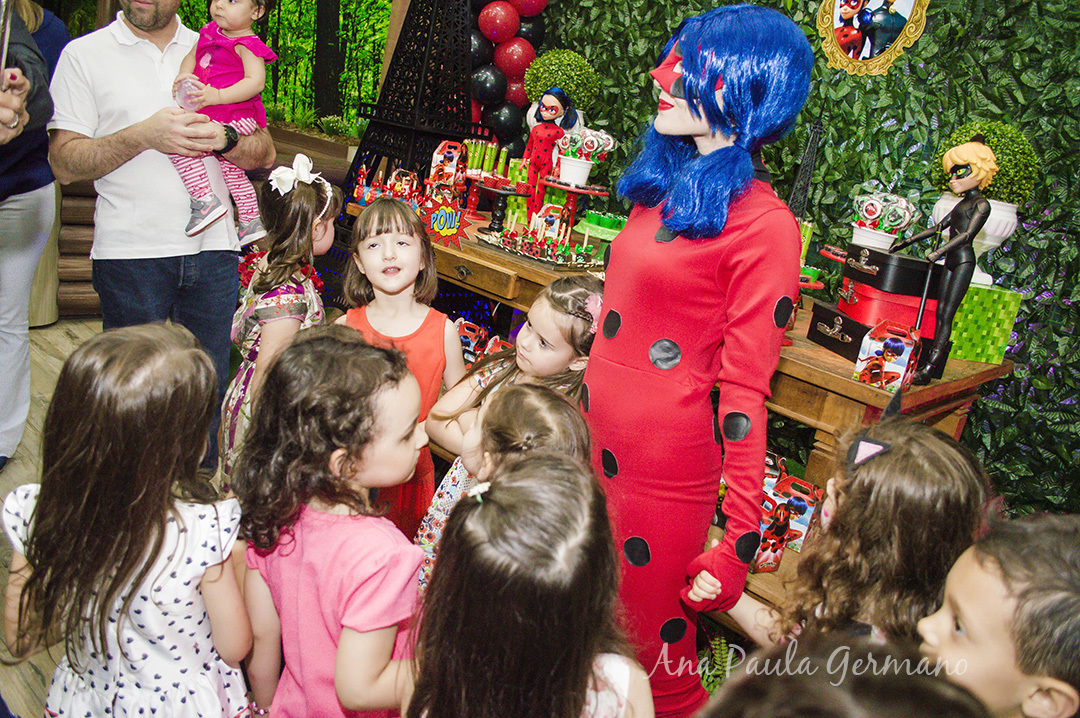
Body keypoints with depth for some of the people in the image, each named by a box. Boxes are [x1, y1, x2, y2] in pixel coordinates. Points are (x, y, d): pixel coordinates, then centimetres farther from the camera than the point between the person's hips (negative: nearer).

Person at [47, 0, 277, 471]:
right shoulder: (84, 55, 4)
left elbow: (265, 153, 10)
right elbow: (64, 163, -3)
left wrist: (223, 140, -12)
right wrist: (143, 135, -16)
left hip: (213, 250, 3)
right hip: (129, 252, -2)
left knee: (211, 381, 9)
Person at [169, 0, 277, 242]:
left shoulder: (247, 45, -13)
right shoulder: (209, 32, 12)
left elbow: (256, 81, -24)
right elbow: (191, 57, 17)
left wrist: (217, 96, -30)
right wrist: (183, 76, -6)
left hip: (234, 119, -10)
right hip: (210, 117, 10)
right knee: (230, 170, 22)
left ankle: (205, 200, -19)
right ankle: (251, 222, 34)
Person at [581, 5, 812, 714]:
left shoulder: (762, 225, -15)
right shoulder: (661, 188, 9)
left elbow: (744, 392, -16)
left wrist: (739, 543, -15)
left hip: (666, 469, -7)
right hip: (596, 441, 7)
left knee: (654, 658, 11)